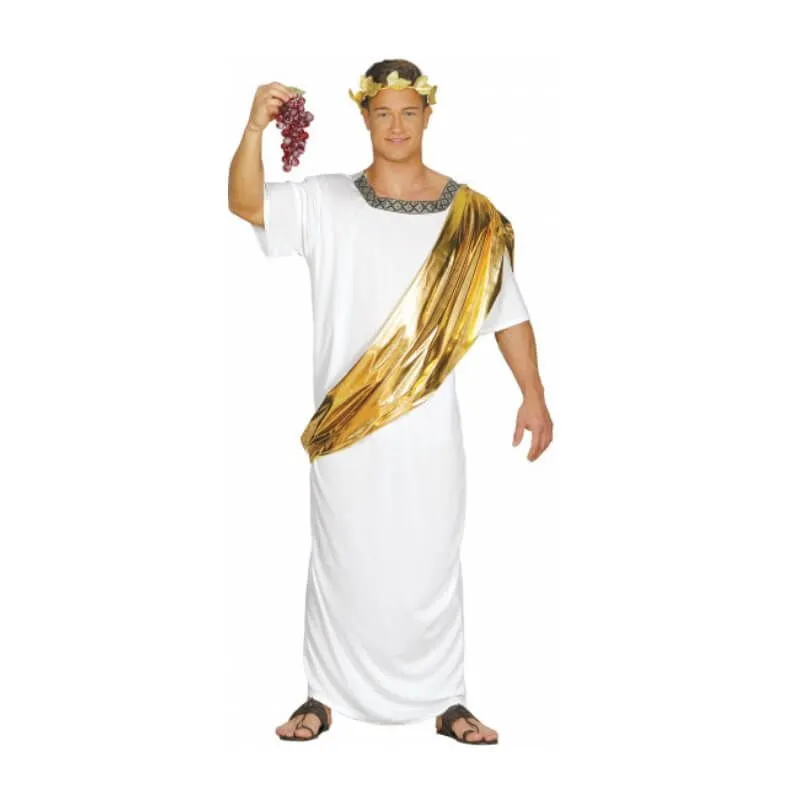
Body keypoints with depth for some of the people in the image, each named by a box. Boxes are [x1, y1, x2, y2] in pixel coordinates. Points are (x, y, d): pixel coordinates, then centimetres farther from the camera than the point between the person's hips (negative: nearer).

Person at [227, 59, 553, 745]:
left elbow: (507, 309, 5)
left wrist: (533, 395, 2)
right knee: (342, 558, 9)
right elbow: (245, 203, -12)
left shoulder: (470, 216, 2)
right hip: (345, 425, 0)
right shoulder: (327, 202, 1)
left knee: (430, 561, 7)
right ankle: (327, 695, 25)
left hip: (426, 424, 0)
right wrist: (256, 126, -27)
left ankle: (444, 700, 23)